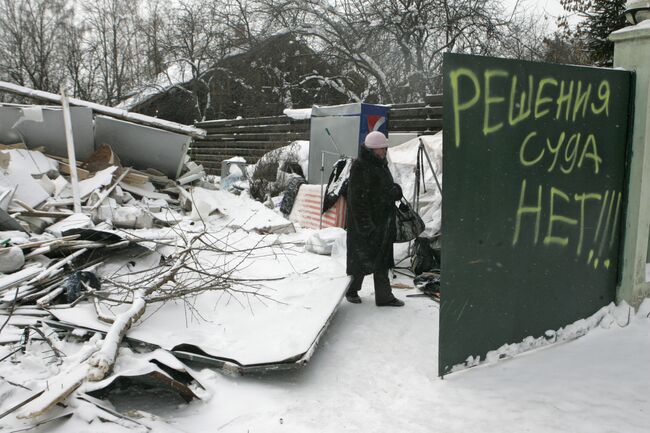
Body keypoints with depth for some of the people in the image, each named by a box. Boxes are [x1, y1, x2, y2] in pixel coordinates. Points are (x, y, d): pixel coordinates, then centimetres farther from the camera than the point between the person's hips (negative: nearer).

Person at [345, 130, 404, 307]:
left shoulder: (381, 165, 14)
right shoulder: (360, 167, -14)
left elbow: (389, 188, 19)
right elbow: (358, 198, -19)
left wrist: (395, 191, -6)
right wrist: (365, 223, -23)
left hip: (382, 221, 9)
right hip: (364, 222, -9)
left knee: (382, 260, 11)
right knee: (361, 258, 3)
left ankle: (384, 296, 20)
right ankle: (351, 291, 22)